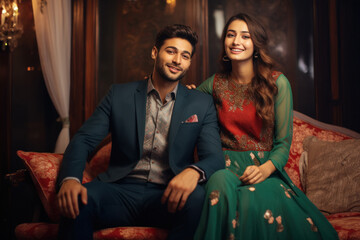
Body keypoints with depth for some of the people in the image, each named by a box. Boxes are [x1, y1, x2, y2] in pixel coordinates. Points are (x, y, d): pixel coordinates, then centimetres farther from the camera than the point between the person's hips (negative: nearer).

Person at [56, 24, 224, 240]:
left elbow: (214, 156, -1)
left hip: (167, 196, 0)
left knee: (198, 198, -34)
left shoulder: (202, 104, 9)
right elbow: (83, 140, 3)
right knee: (76, 198, -31)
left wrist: (194, 171, -28)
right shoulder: (119, 95, 9)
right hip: (121, 190, 0)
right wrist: (70, 178, -20)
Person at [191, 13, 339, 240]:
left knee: (253, 198, -38)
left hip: (266, 167, -2)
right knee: (220, 187, -36)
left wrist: (265, 169, -22)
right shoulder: (216, 83, 8)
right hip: (226, 166, 2)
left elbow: (283, 143, -3)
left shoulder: (277, 82, -1)